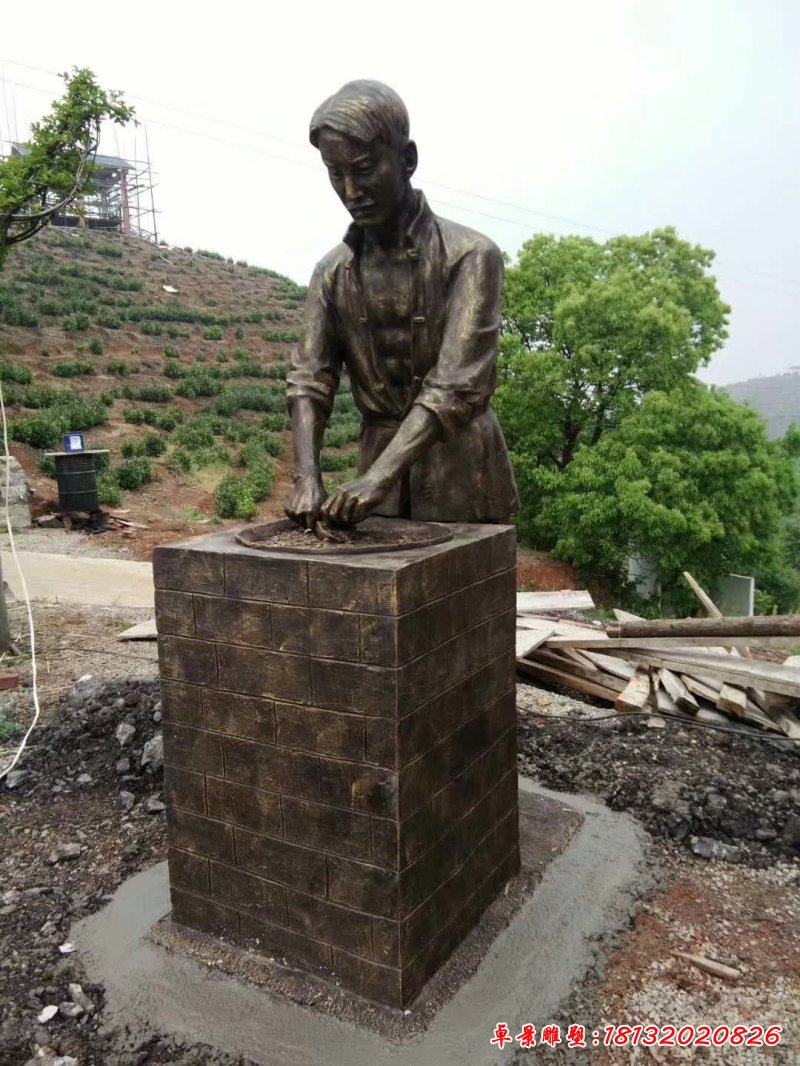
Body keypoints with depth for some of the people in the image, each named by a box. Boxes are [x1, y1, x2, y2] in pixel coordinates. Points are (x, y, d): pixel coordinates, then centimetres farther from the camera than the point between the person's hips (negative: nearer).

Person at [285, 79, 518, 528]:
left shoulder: (470, 255, -11)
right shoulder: (333, 272, 4)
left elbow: (457, 386, -21)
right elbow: (309, 381, -3)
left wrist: (377, 478, -31)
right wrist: (307, 478, -20)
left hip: (460, 478, -3)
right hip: (380, 464, 4)